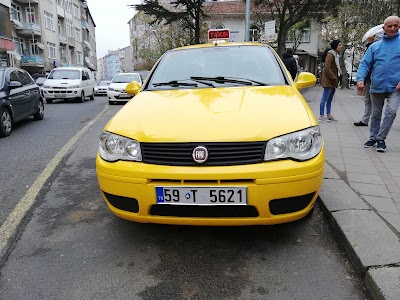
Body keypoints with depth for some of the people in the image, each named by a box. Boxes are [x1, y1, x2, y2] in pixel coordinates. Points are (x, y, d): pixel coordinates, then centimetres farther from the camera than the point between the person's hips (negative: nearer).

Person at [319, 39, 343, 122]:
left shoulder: (336, 55, 17)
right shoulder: (330, 55, -12)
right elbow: (327, 68, -21)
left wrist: (336, 78, 14)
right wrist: (334, 78, -19)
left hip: (332, 81, 10)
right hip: (329, 81, -10)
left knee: (330, 99, 13)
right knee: (325, 99, -7)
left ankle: (328, 115, 19)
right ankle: (321, 116, -4)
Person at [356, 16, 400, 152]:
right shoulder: (375, 46, 9)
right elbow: (365, 64, 2)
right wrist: (360, 78, -15)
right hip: (377, 87, 2)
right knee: (376, 114, 12)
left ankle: (381, 138, -2)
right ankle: (373, 137, 26)